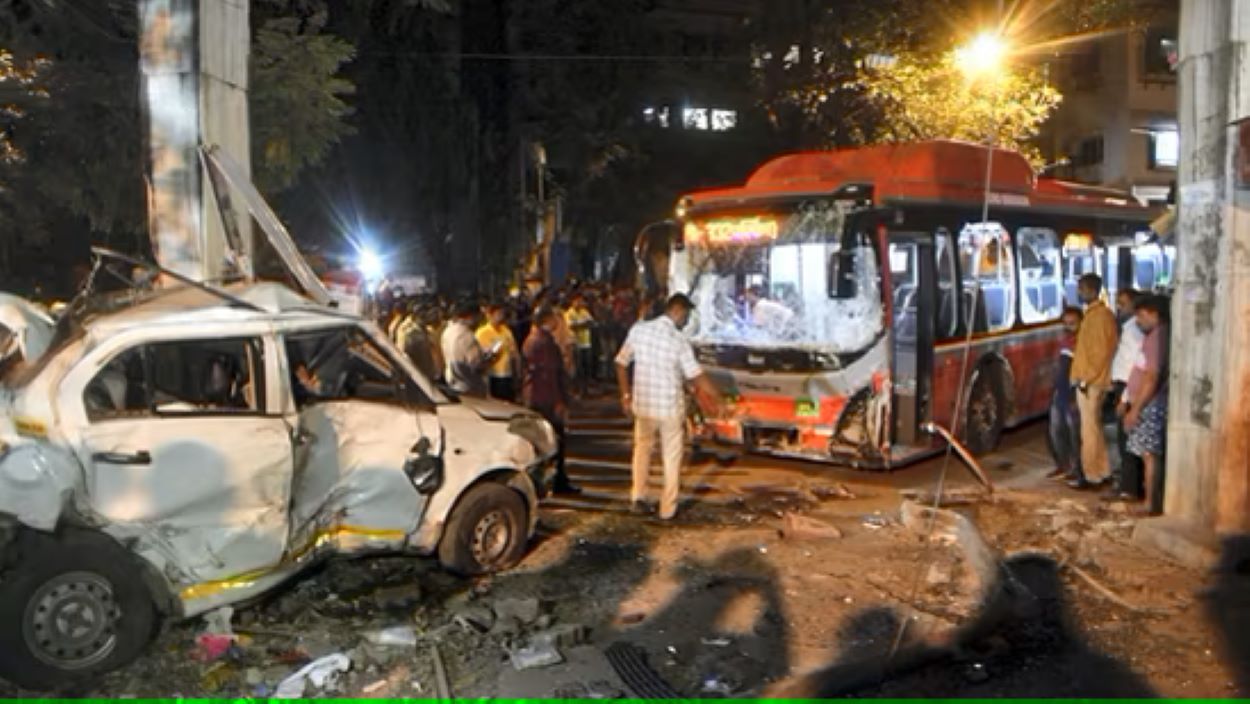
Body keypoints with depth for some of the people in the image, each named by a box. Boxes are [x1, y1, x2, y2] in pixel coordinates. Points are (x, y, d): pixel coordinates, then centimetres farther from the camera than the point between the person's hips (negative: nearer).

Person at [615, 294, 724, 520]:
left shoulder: (638, 330, -6)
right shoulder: (679, 341, -17)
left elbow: (621, 364, 2)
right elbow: (698, 378, -16)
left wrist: (626, 395, 13)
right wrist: (720, 398, -2)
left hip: (643, 404, 3)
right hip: (671, 407, -3)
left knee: (642, 448, 25)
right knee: (672, 457, 13)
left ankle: (637, 497, 23)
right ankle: (668, 508, 21)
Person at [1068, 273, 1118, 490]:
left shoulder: (1099, 315, -15)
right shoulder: (1094, 314, 15)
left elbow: (1101, 352, -20)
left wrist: (1086, 379, -19)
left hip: (1091, 382, -10)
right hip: (1090, 381, 10)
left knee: (1089, 430, -4)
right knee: (1094, 428, 15)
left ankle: (1091, 476, 1)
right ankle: (1101, 471, 22)